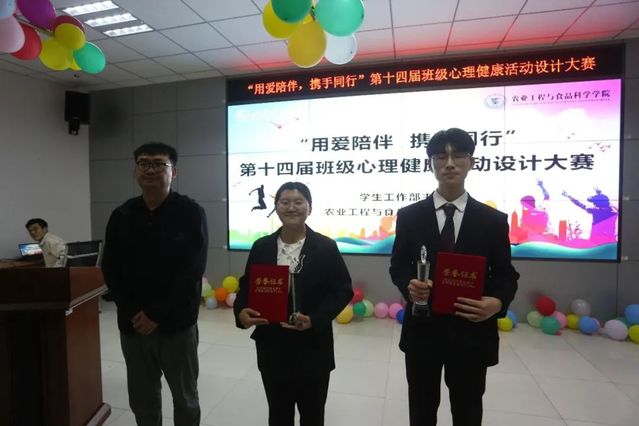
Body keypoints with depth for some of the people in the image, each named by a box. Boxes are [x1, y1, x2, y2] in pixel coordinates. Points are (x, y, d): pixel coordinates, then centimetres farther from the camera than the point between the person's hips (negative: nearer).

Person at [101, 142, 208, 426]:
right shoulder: (122, 216, 4)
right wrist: (132, 313, -8)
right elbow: (110, 270, 4)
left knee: (185, 398, 14)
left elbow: (192, 271, -14)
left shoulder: (191, 213, -9)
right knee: (142, 399, 18)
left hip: (177, 324, -3)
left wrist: (156, 315, -15)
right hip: (132, 325, 4)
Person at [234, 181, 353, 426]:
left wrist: (315, 319, -21)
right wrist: (241, 312, -14)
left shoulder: (325, 247, -7)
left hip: (312, 348, -2)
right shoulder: (262, 247, 0)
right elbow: (246, 286, 6)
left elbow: (343, 290, -7)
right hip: (272, 348, 2)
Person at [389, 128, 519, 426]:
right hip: (422, 330, 0)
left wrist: (498, 302, -19)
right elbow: (397, 265, 3)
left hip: (471, 333, 0)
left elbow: (506, 274, 2)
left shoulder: (493, 220, -1)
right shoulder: (409, 216, -1)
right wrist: (409, 285, -19)